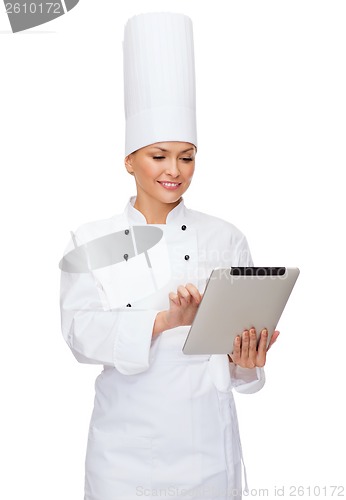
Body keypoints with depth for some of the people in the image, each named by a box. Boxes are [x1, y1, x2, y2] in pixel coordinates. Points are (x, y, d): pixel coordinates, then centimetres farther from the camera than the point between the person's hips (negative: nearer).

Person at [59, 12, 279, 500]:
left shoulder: (225, 238, 1)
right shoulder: (92, 241, 0)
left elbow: (245, 329, 0)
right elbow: (79, 330, -11)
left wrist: (243, 358, -23)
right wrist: (163, 321, -27)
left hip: (205, 442, 1)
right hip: (124, 443, 0)